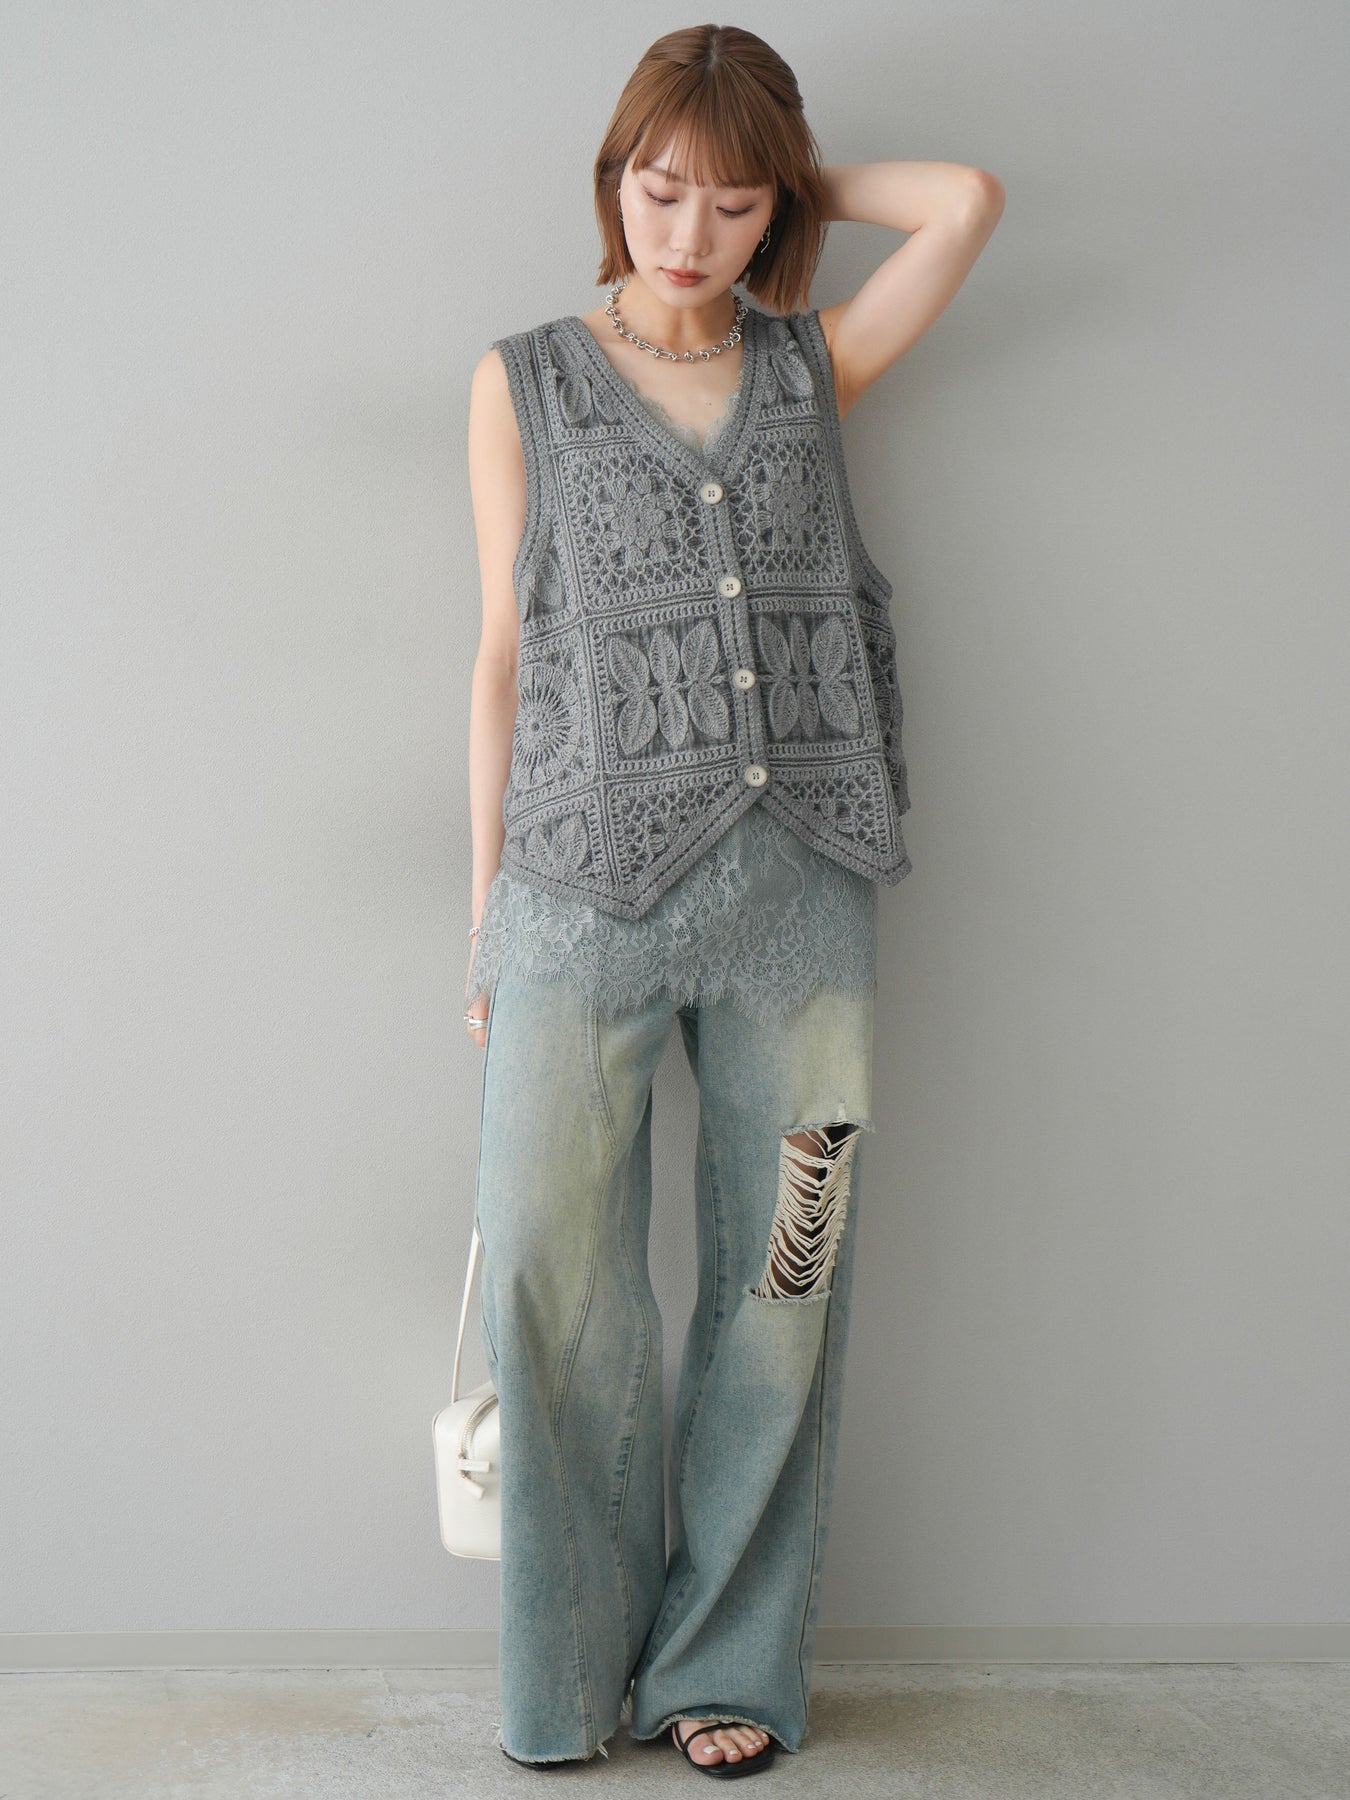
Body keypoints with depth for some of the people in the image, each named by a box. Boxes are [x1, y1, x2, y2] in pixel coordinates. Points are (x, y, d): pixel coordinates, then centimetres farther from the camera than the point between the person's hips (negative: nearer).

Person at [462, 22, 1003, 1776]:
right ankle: (570, 1673, 17)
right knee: (553, 1274, -2)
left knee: (777, 1286, 5)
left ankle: (730, 1662, 21)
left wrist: (796, 182, 14)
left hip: (798, 888, 2)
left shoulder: (810, 368, 13)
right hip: (589, 884, -1)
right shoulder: (527, 380, 9)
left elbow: (968, 200, 2)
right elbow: (506, 653, 8)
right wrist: (488, 906, 5)